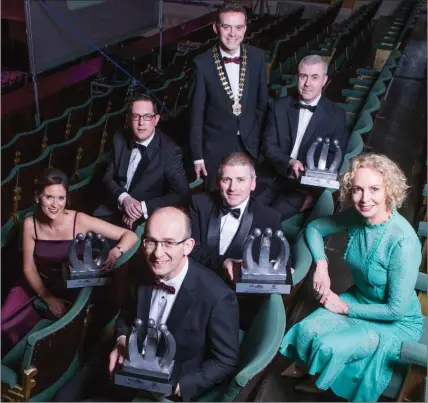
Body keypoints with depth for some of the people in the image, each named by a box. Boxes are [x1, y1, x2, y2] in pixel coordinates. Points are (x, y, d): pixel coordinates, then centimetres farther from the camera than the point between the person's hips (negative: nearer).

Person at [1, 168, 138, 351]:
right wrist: (48, 297, -17)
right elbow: (29, 268, -5)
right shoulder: (30, 224, -14)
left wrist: (115, 252, -42)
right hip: (39, 285, 2)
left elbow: (130, 235, -21)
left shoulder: (80, 221, -23)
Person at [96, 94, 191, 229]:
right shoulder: (120, 139, 0)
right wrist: (123, 198, -17)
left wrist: (143, 207, -26)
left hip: (148, 218, -4)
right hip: (115, 209, 4)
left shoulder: (170, 151, -15)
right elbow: (109, 177, 4)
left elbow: (182, 195, -19)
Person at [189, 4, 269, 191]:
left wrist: (261, 139, 6)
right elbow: (196, 113, -9)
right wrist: (197, 155, -7)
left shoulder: (257, 57, -6)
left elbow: (262, 101, 4)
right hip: (215, 147, -2)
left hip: (250, 144, 2)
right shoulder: (203, 63, -13)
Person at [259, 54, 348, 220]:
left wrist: (311, 189, -18)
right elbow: (268, 145, 1)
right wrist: (289, 162, -20)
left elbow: (335, 158, -3)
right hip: (275, 178, 3)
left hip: (309, 184, -3)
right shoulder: (280, 106, 4)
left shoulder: (336, 116, -3)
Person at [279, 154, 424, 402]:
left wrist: (345, 308, -16)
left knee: (329, 347, -22)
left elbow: (397, 309, -24)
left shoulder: (403, 241, -31)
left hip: (396, 323, -5)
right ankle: (305, 364, 19)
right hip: (358, 299, 5)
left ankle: (319, 380, 15)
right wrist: (322, 264, -12)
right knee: (307, 330, -16)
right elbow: (314, 228, 4)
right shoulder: (355, 217, -14)